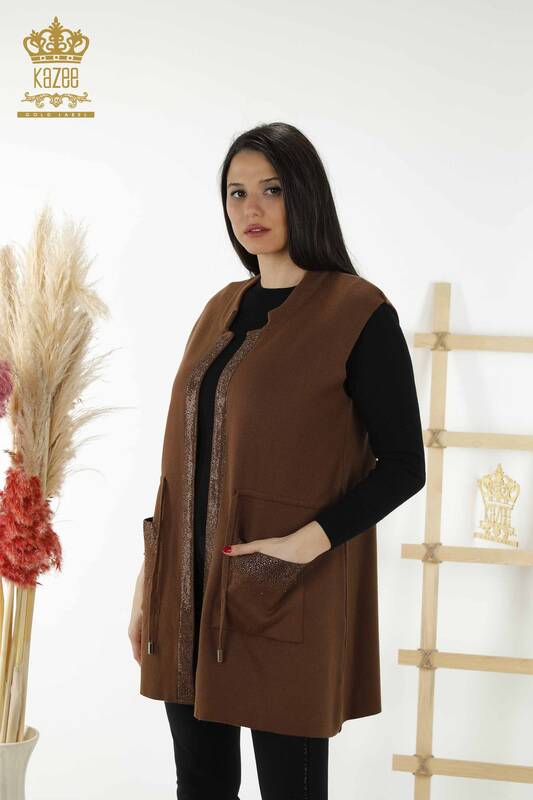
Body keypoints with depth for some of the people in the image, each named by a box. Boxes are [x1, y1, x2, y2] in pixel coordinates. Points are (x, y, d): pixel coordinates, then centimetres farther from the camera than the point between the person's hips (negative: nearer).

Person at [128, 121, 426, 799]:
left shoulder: (359, 312, -8)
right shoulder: (223, 309, 12)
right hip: (189, 590, 6)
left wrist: (308, 543, -21)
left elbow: (403, 465, -9)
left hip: (285, 599, -6)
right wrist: (149, 575, 11)